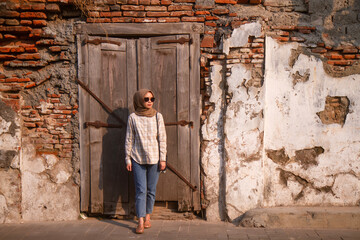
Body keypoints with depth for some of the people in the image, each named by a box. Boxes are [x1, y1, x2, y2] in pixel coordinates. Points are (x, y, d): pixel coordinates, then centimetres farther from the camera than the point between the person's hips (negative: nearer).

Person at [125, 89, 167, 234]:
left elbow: (162, 139, 2)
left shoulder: (157, 116, 2)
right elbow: (129, 140, 4)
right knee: (140, 191, -3)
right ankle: (140, 222, 1)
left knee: (151, 190, 8)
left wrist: (163, 158, -2)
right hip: (138, 159, -1)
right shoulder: (133, 118, 0)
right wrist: (128, 159, 1)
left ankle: (147, 217, 25)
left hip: (154, 158, 1)